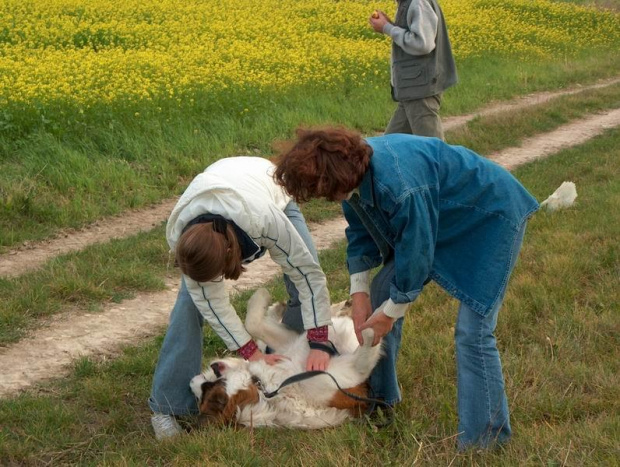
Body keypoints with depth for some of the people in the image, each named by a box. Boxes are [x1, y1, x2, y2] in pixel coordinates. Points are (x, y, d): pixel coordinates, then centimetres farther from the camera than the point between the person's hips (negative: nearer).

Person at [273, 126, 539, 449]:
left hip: (490, 218, -9)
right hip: (439, 217, 9)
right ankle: (380, 399, 23)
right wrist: (359, 293, -3)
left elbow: (415, 253, -28)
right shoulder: (352, 172, -11)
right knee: (381, 294, 8)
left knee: (472, 331, -16)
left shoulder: (398, 186, -39)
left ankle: (483, 440, -4)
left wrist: (390, 312, -15)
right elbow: (359, 234, 3)